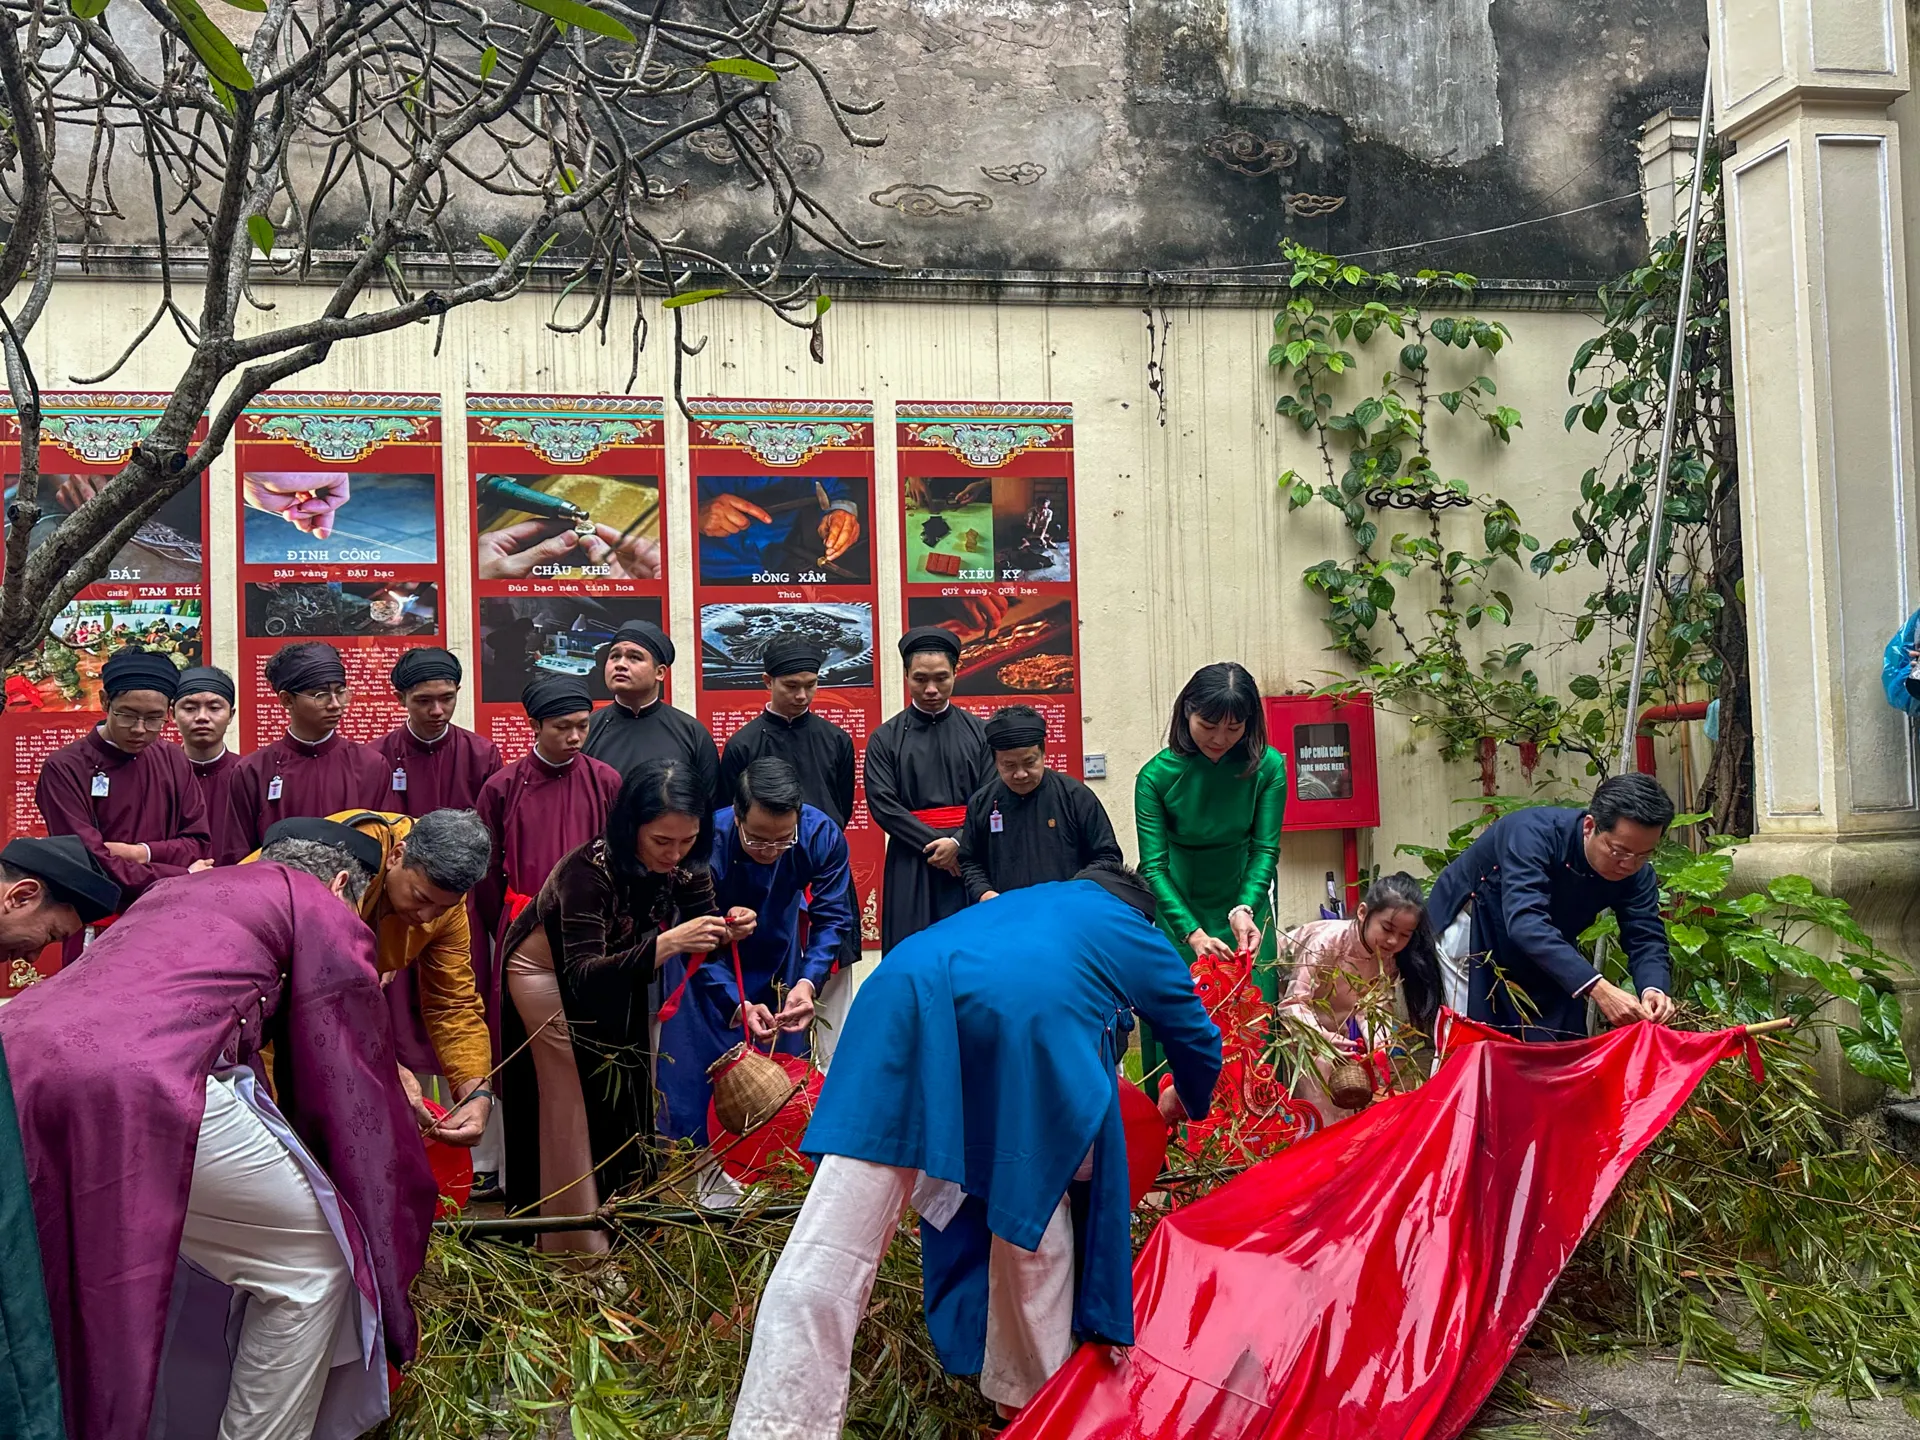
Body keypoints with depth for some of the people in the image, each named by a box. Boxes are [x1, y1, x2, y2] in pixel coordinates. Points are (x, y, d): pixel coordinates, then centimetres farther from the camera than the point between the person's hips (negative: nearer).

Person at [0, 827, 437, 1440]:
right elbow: (354, 1091, 13)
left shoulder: (172, 889, 35)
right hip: (137, 1087, -8)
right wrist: (392, 1244, 23)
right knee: (315, 1264, 9)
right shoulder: (326, 913, 15)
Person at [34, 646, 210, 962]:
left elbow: (200, 843, 5)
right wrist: (181, 877, -12)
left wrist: (142, 853, -12)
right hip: (97, 931, -4)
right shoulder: (65, 769, -9)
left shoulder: (172, 759, 7)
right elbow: (92, 864, -16)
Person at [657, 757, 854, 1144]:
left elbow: (833, 920, -18)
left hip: (778, 958, 3)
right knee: (689, 1084, -2)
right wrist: (737, 1004, -39)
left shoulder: (823, 836, -27)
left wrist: (808, 982, -35)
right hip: (708, 965, -3)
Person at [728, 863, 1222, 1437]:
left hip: (905, 989, 3)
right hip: (1031, 1018, -3)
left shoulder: (1019, 899, 45)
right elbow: (1198, 1042, 44)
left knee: (833, 1239, -5)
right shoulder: (1139, 936, 35)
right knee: (1033, 1215, 21)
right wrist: (1187, 1104, 67)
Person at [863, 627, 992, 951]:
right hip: (911, 865, -1)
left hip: (971, 860, 1)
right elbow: (882, 804, -4)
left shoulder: (978, 732, 6)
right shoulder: (885, 738, 3)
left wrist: (958, 843, -14)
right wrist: (935, 843, -11)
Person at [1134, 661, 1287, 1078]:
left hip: (1243, 911, 1)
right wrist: (1193, 934, -27)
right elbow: (1153, 867, -17)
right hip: (1178, 914, -1)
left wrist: (1244, 909, -28)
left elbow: (1265, 849, -11)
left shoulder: (1267, 767, -11)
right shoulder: (1157, 776, -15)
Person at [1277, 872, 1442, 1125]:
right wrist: (1322, 1038, -52)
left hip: (1336, 1027, 6)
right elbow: (1294, 1002, -36)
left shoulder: (1390, 959, -12)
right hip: (1294, 1025, -6)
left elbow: (1373, 1007, -17)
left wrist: (1379, 1044, -38)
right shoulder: (1328, 940, -32)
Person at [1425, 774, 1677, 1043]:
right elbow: (1525, 922, -48)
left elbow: (1645, 936, -20)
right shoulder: (1533, 833, -38)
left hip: (1549, 941, 5)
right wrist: (1597, 989, -57)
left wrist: (1652, 988, -44)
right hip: (1472, 928, -5)